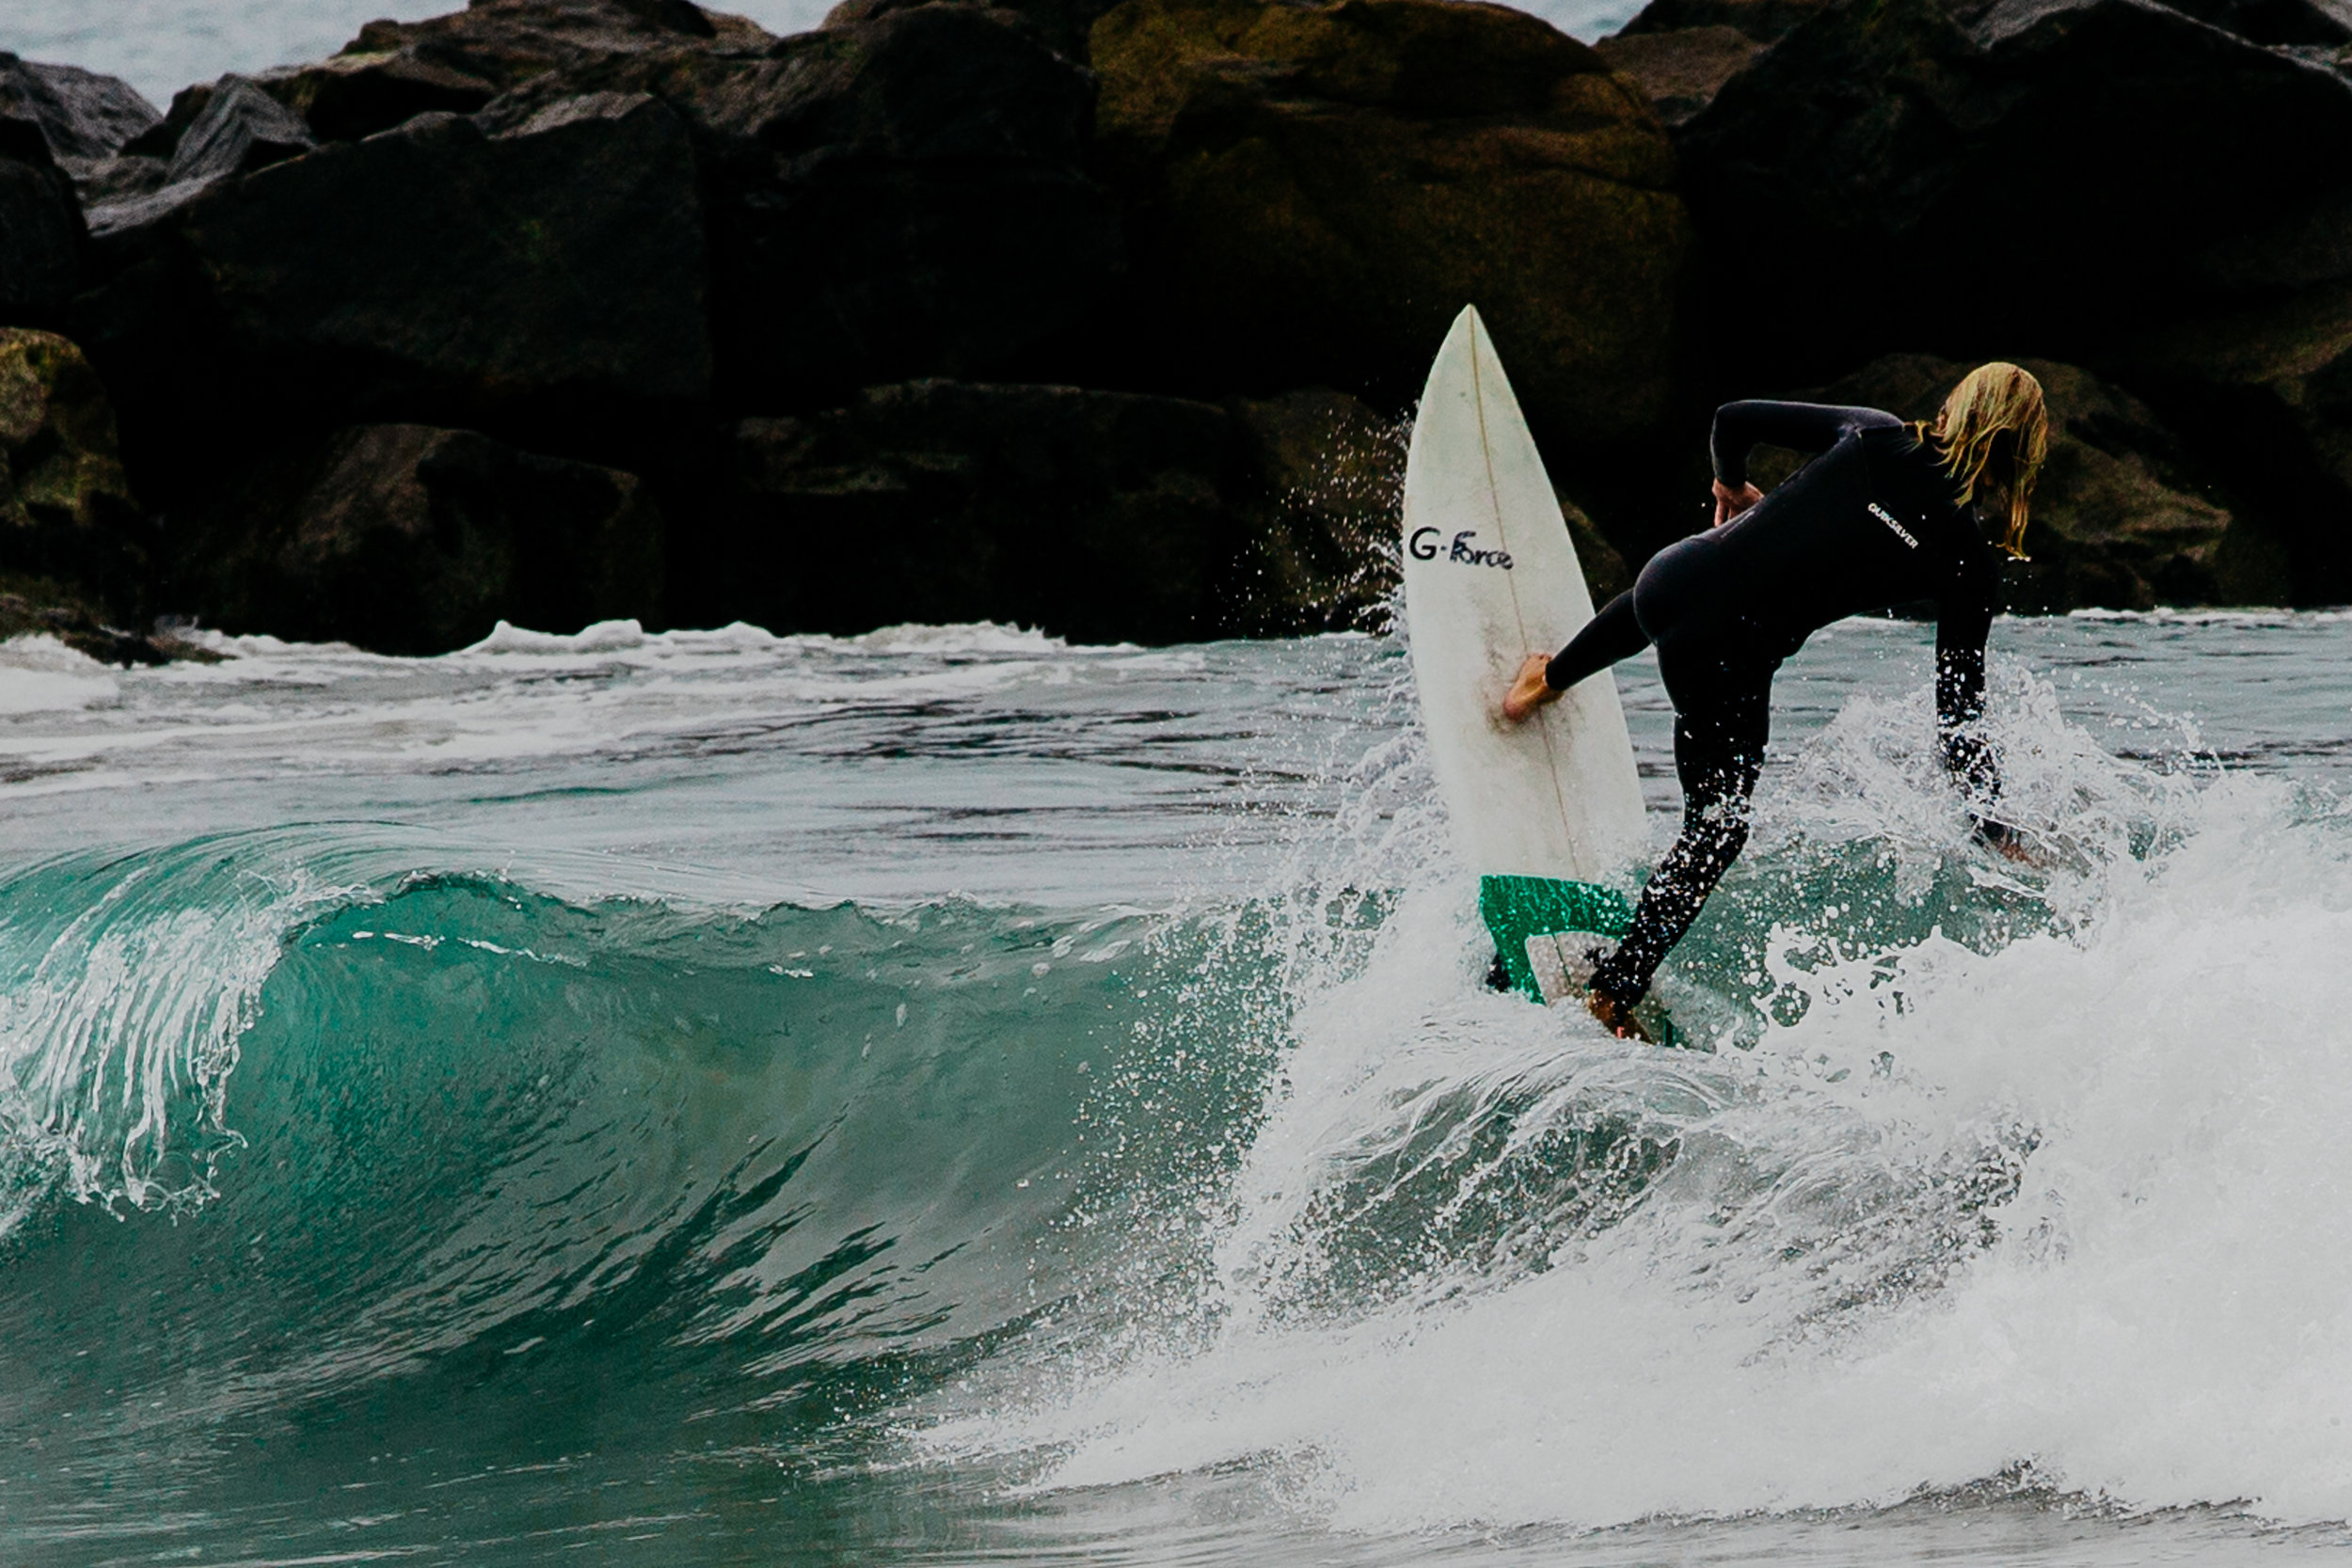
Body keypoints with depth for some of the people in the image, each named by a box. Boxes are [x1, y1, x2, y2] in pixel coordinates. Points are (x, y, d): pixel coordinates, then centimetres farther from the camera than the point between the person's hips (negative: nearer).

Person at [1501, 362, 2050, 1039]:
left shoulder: (1874, 435, 0)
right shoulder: (1971, 567, -7)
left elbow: (1733, 419, 7)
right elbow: (1958, 710, -4)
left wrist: (1731, 486, 29)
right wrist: (1992, 827, 6)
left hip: (1675, 574, 4)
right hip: (1728, 667, -4)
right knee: (1717, 829, 18)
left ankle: (1552, 676, 70)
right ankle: (1616, 990, 18)